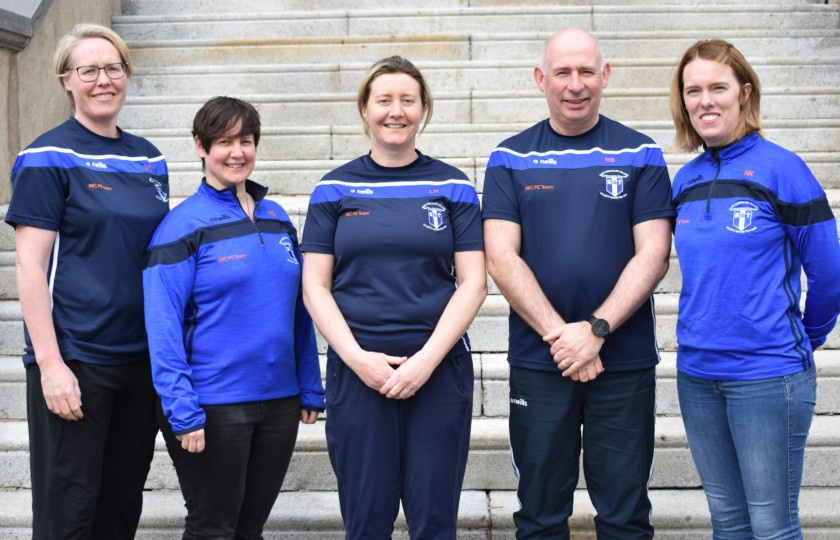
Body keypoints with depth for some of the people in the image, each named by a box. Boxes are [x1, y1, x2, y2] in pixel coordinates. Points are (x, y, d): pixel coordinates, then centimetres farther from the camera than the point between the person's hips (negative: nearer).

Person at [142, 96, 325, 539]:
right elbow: (163, 325, -13)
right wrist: (182, 411, -19)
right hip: (212, 407, -5)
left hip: (279, 400, 5)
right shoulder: (183, 225, -8)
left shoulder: (278, 219, 9)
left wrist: (310, 389, 9)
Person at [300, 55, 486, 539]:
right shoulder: (334, 189, 6)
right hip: (358, 371, 0)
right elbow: (315, 285, 3)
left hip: (440, 368, 0)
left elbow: (473, 283, -1)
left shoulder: (454, 187, 4)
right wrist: (357, 357, -10)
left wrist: (427, 359, -12)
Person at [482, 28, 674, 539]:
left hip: (625, 361, 0)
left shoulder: (641, 155, 3)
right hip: (537, 361, 1)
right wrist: (560, 334, -14)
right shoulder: (510, 159, 4)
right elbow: (502, 258, -4)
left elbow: (653, 254, -4)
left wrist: (595, 330, -16)